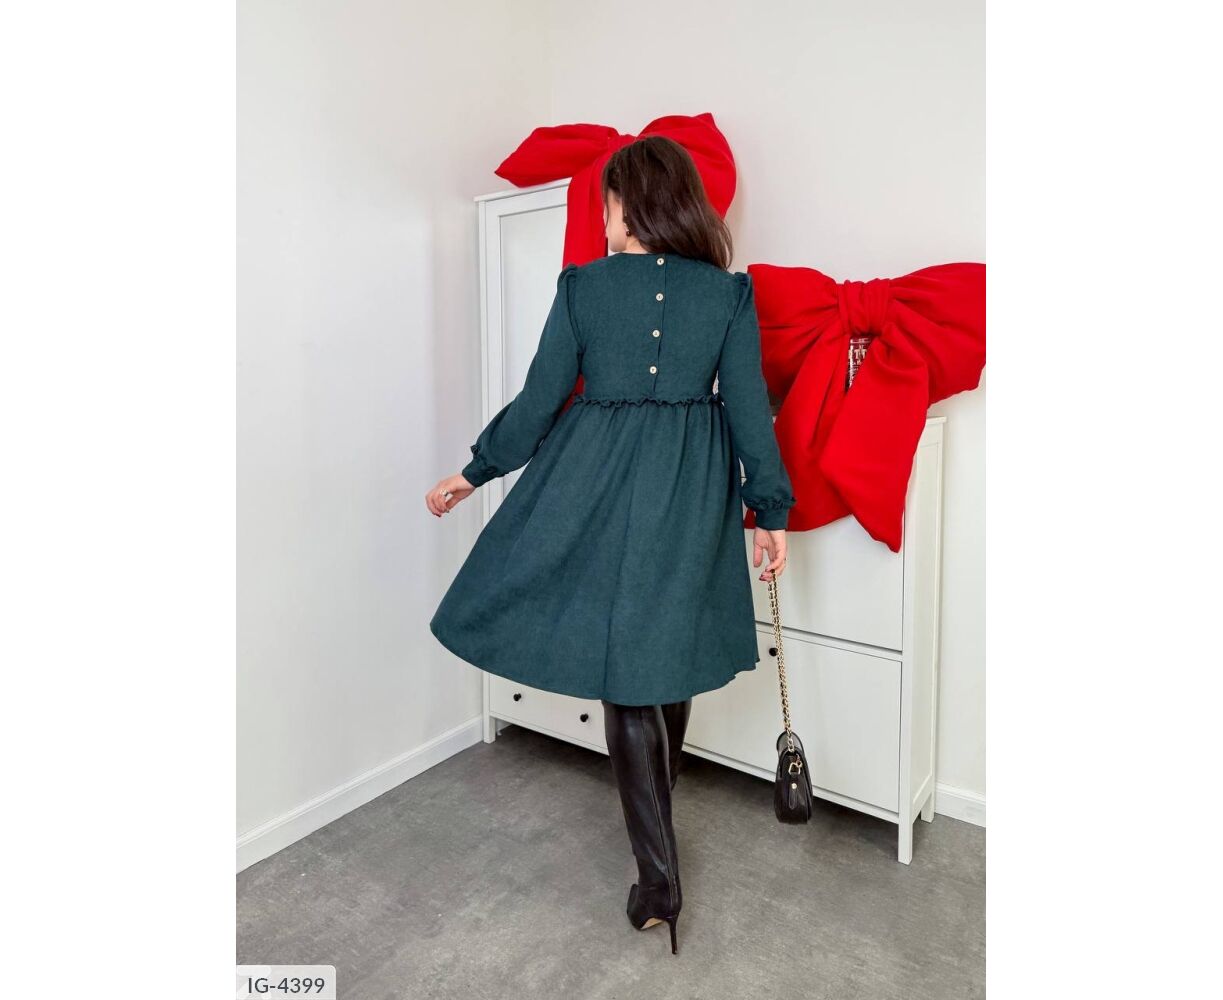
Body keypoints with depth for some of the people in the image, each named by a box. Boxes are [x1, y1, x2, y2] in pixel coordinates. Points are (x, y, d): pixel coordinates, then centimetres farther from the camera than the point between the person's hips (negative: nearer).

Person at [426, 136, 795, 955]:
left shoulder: (582, 284, -4)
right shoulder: (730, 292, -1)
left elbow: (539, 401, -2)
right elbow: (749, 411, -3)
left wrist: (474, 473, 10)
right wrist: (772, 510, 6)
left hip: (597, 485, -2)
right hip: (692, 494, 2)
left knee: (622, 671, 6)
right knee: (669, 650, 20)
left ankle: (659, 876, 11)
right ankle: (657, 803, 45)